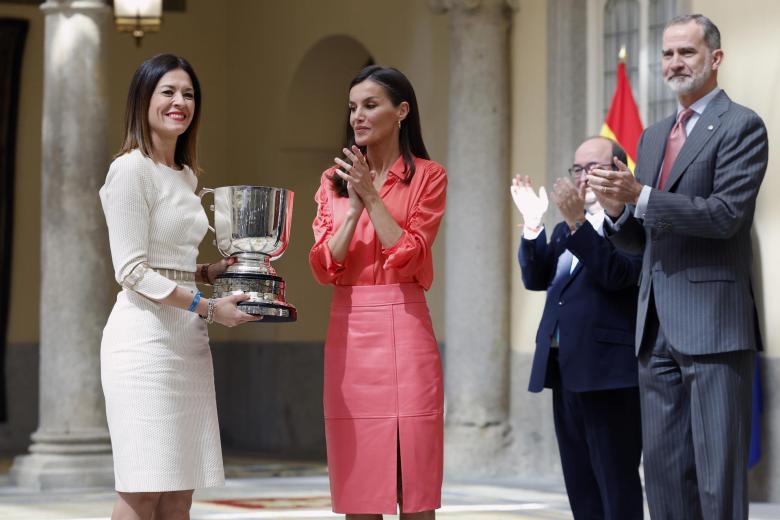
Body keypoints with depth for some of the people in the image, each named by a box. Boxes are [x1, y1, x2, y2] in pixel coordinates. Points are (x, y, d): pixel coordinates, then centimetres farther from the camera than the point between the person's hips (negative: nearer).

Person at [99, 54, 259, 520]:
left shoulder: (187, 176, 18)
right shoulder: (131, 170, -8)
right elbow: (133, 271, -13)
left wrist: (215, 271, 6)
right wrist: (208, 306, -16)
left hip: (187, 340, 9)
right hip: (145, 337, -9)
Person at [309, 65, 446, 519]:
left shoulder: (428, 176, 3)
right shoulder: (334, 181, 13)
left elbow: (408, 256, -9)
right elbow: (324, 268, 3)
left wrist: (371, 196, -10)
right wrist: (353, 208, -9)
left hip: (403, 330, -3)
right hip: (349, 334, 3)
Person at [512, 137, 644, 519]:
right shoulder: (566, 229, 20)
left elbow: (617, 274, -20)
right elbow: (536, 279, 12)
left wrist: (577, 223, -27)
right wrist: (533, 226, -2)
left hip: (608, 371, -8)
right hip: (565, 369, 8)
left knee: (616, 480, -8)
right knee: (579, 483, 11)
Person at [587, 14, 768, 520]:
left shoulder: (740, 126, -4)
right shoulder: (653, 137, 20)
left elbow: (726, 214, -15)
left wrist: (640, 196, -20)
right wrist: (619, 208, -2)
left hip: (713, 325, -8)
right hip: (657, 327, 8)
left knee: (719, 474, -7)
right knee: (665, 473, 9)